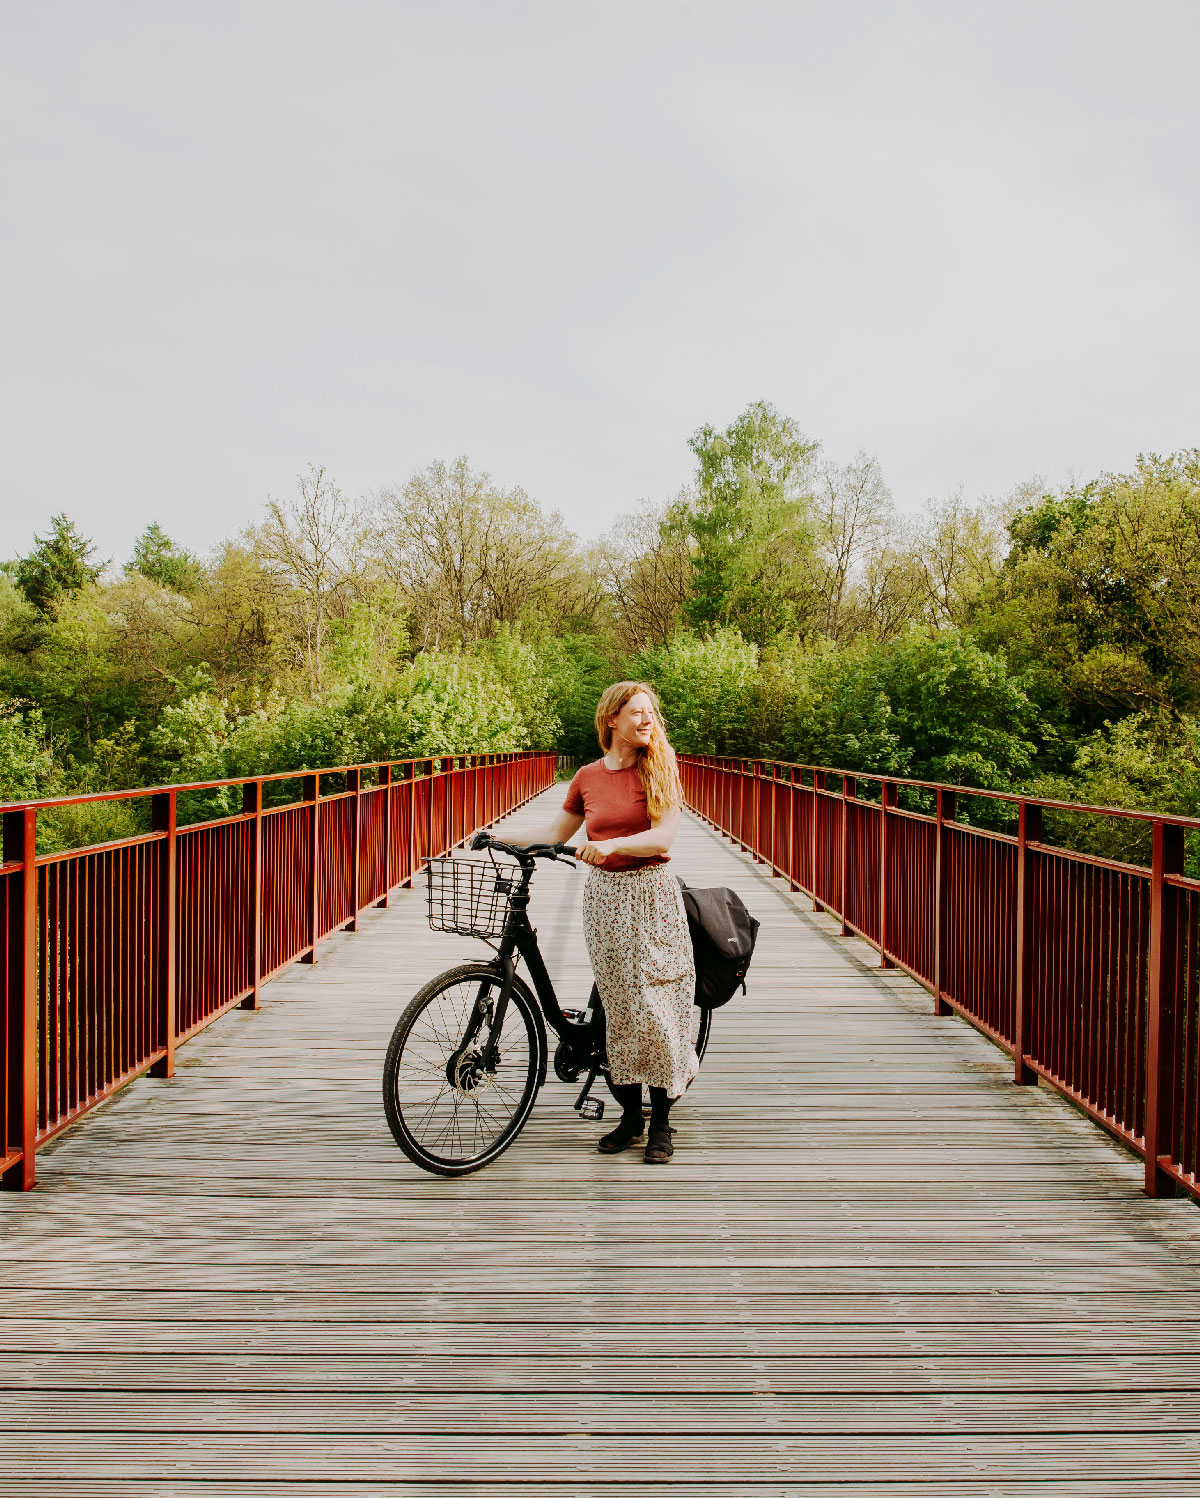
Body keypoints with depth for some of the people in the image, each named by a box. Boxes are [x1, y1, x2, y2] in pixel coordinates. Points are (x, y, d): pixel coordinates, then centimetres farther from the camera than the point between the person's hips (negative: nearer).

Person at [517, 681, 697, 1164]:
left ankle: (661, 1123, 9)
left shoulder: (660, 771, -2)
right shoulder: (588, 777, 6)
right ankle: (629, 1114, 18)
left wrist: (612, 844, -29)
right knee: (617, 1007, 4)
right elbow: (556, 833, 17)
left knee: (655, 1003, -3)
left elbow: (662, 836, -14)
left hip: (652, 896, -2)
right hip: (604, 895, 3)